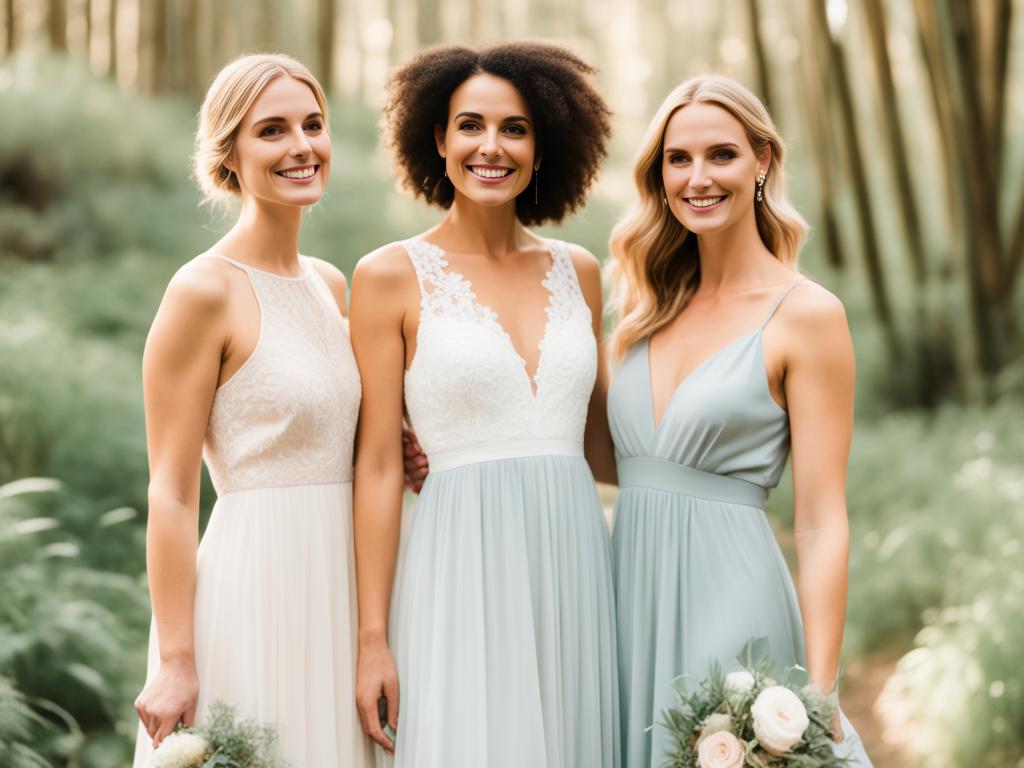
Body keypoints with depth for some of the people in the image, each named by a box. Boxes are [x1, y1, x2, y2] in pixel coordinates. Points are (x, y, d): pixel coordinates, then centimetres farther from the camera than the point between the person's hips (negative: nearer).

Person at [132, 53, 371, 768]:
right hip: (255, 588, -7)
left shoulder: (330, 283, 10)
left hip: (340, 582, 7)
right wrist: (175, 662, -16)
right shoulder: (205, 290, -11)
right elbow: (172, 493, -13)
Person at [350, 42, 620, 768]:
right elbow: (379, 465, -3)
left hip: (576, 564, 4)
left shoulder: (577, 271, 10)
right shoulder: (392, 275, -1)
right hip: (463, 567, -4)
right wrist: (373, 637, -6)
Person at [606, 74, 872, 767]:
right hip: (632, 591, 6)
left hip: (729, 595, -5)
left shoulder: (806, 313, -8)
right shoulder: (656, 307, 10)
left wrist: (819, 700, -16)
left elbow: (822, 523, -10)